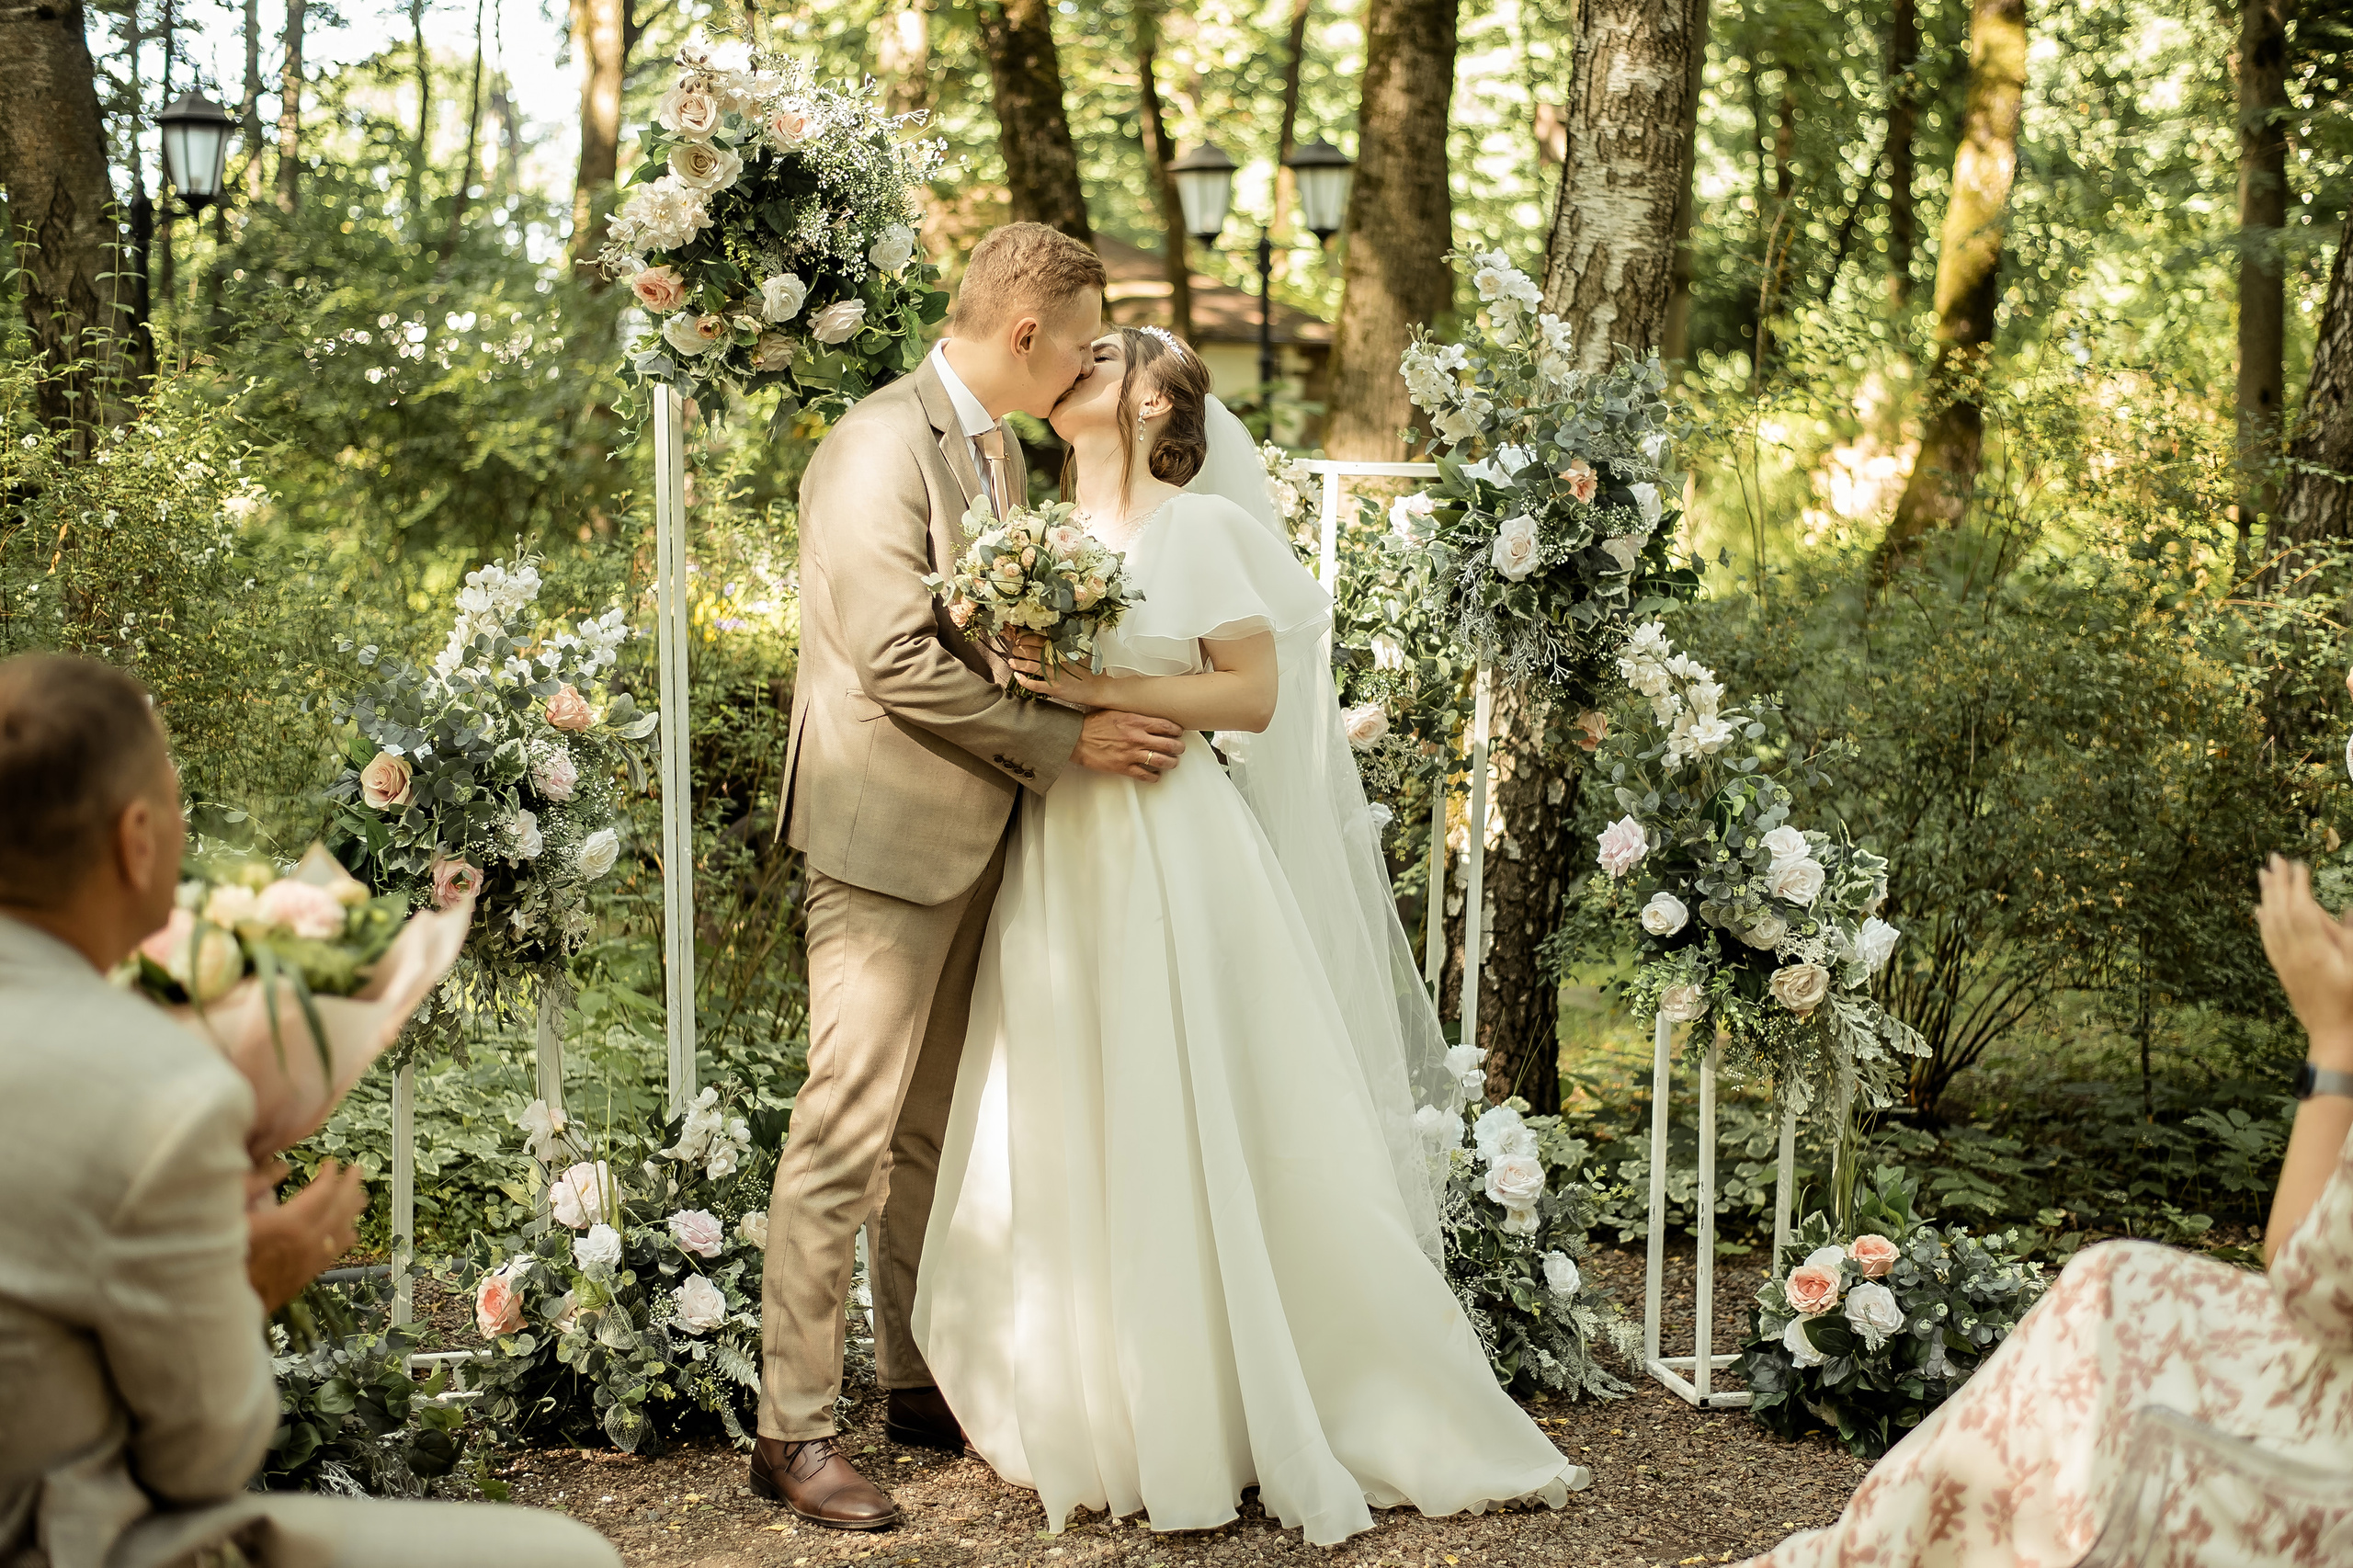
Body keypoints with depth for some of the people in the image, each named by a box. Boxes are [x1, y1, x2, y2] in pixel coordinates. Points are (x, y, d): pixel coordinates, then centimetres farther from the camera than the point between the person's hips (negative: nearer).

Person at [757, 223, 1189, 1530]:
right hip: (890, 835, -9)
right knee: (848, 1132, -6)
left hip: (977, 834, 9)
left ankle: (918, 1381, 27)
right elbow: (900, 663, -22)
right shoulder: (881, 448, -16)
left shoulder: (1000, 449, 13)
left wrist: (1116, 721, 8)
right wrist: (1067, 742, -16)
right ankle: (791, 1430, 2)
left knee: (938, 1130, 15)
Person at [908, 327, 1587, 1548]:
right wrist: (1003, 656, -1)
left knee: (1205, 1143, -3)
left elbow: (1256, 692, -8)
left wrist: (1101, 688, -16)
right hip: (1061, 864, 6)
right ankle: (1105, 1412, 17)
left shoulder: (1198, 529, -3)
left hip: (1173, 862, -6)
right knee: (1069, 1150, 5)